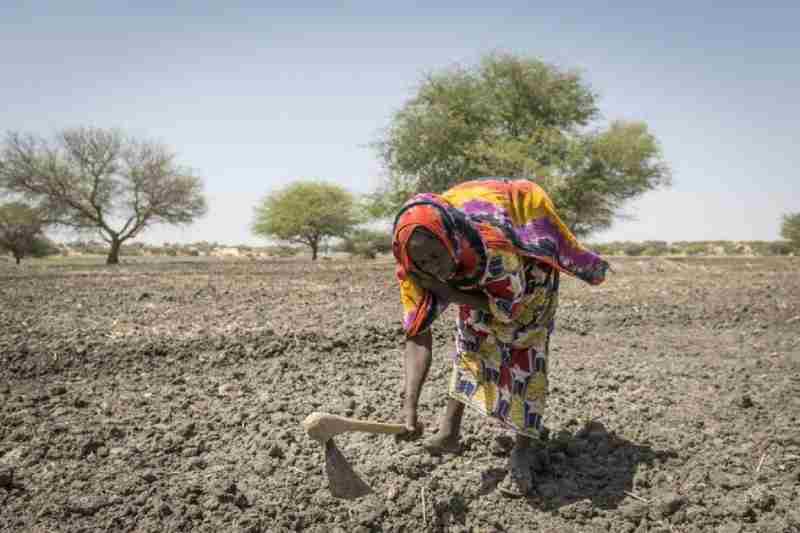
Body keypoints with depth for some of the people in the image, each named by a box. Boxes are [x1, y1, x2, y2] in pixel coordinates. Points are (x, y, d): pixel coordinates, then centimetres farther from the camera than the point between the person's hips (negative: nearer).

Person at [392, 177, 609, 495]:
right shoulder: (414, 266, -32)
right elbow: (417, 337, -33)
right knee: (470, 336, 1)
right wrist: (409, 406, -42)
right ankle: (450, 431, 12)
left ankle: (522, 452, 1)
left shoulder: (493, 244, -47)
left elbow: (508, 308, -31)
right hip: (476, 265, 4)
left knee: (525, 342, -7)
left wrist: (447, 292, -38)